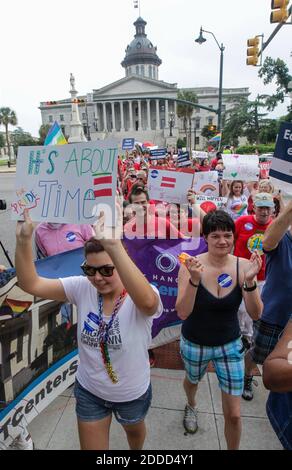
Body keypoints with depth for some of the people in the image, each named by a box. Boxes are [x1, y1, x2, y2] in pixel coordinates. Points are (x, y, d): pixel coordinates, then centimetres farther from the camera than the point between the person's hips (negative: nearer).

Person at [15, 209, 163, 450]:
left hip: (132, 393, -1)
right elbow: (31, 284, -21)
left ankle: (137, 451, 68)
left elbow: (147, 302, -56)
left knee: (135, 430, 32)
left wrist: (114, 246, -69)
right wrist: (24, 239, -38)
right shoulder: (82, 288, -18)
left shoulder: (140, 297, -31)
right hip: (89, 391, 2)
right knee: (91, 446, 23)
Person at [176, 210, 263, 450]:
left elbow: (256, 314, -17)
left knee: (233, 415, 7)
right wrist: (194, 280, -40)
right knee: (192, 381, 31)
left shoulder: (243, 265, -16)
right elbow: (182, 313, -25)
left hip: (230, 345, 1)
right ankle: (191, 406, 67)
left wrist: (250, 280, -33)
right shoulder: (192, 265, -22)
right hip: (195, 344, 0)